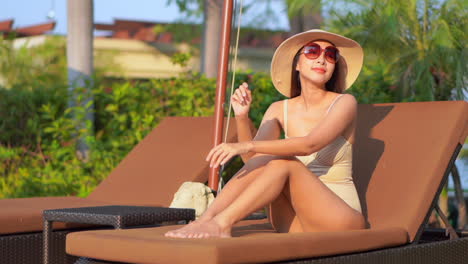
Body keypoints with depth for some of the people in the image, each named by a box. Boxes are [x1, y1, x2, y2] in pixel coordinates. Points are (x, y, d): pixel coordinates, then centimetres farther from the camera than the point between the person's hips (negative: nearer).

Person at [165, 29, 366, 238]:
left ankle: (221, 223, -33)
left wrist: (248, 146, -33)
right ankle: (204, 221, -29)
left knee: (282, 161, -26)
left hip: (341, 220, -3)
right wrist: (242, 117, -22)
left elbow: (309, 144, -23)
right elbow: (251, 158, -6)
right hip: (296, 223, 3)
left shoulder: (344, 103, -4)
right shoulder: (280, 110, 8)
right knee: (264, 158, -22)